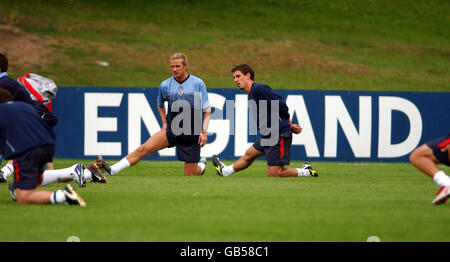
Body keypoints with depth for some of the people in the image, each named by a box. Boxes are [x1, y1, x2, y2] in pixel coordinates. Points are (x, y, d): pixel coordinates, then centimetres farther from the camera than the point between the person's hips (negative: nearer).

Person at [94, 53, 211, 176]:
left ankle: (201, 165, 35)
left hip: (192, 136, -2)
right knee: (144, 148, -18)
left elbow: (207, 110, -2)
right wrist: (165, 123, 11)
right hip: (172, 130, 2)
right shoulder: (165, 85, 2)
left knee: (189, 175, 0)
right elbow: (160, 104, 23)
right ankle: (112, 170, -21)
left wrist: (203, 131, -13)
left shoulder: (198, 84, -6)